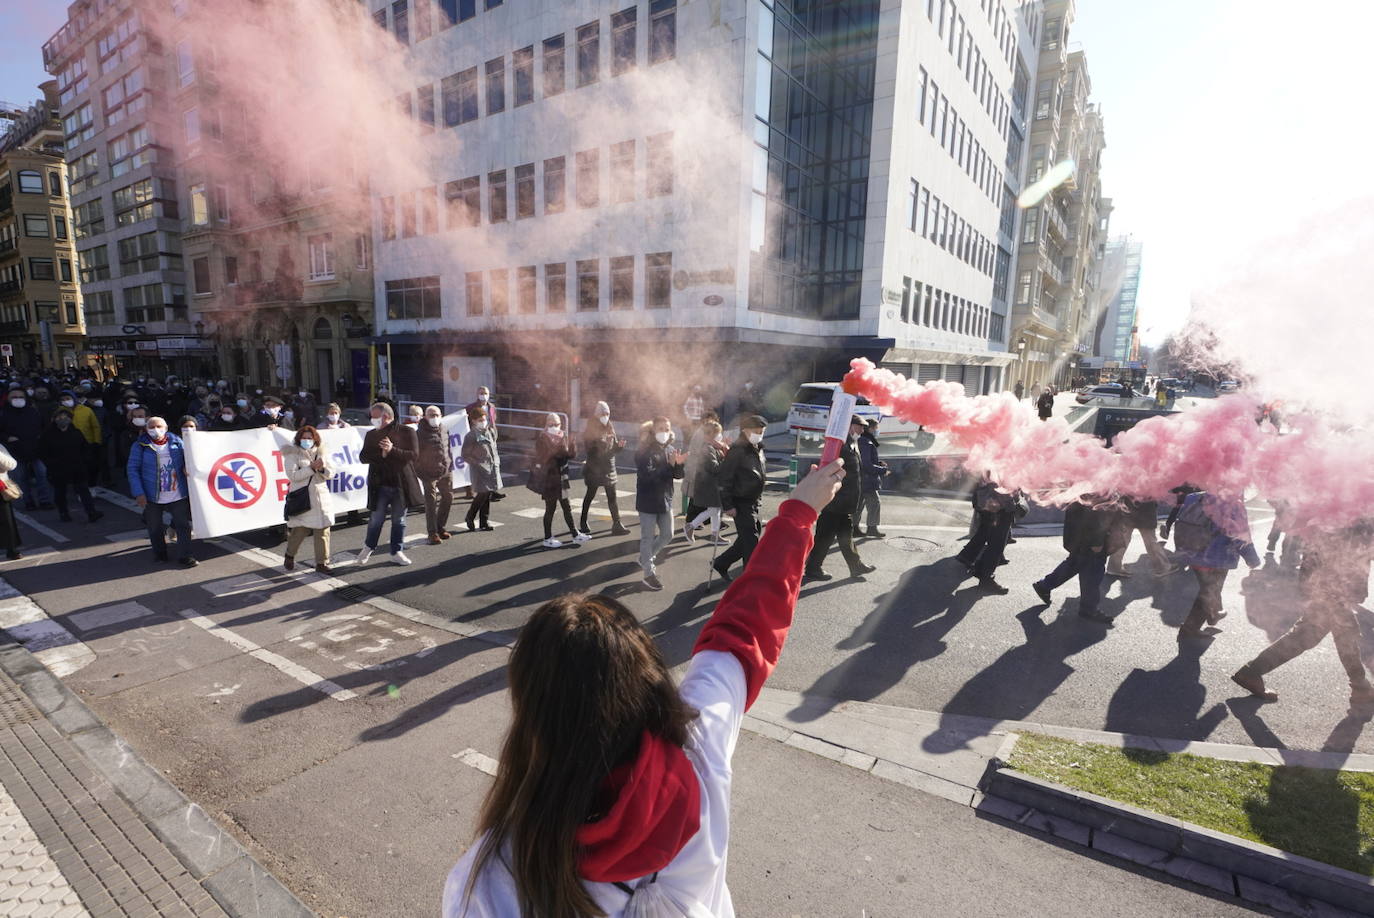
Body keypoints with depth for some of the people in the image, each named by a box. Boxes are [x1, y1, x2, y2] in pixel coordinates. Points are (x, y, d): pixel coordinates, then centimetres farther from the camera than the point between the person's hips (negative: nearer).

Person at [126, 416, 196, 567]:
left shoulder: (176, 441, 4)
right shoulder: (140, 445, -2)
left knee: (184, 525, -1)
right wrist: (138, 493, -11)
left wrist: (187, 467, -11)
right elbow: (132, 469, -4)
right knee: (155, 528, 10)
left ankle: (184, 557, 7)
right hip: (152, 497, -1)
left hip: (178, 496, 1)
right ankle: (160, 555, 28)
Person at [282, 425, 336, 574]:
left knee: (323, 530, 1)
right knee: (299, 530, 2)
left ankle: (321, 563, 9)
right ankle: (290, 555, 30)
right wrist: (311, 468, -18)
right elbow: (292, 475, -12)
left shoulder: (321, 453, 12)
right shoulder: (293, 453, -1)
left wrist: (323, 469, -12)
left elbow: (331, 473, 8)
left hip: (321, 497, 4)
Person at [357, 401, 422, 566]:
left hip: (401, 483, -1)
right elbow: (363, 457, 3)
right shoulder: (371, 434, 9)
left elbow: (413, 454, -8)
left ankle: (397, 551, 21)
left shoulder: (406, 432, -1)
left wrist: (392, 450, -21)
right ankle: (368, 547, 28)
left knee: (399, 520, 8)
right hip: (380, 483, 1)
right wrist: (381, 453, -14)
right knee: (377, 518, 5)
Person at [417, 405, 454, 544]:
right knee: (431, 502, -6)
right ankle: (433, 533, 1)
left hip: (446, 471, 6)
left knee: (448, 498, 12)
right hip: (429, 474, -6)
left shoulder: (444, 429, 8)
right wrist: (420, 472, -11)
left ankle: (441, 527, 28)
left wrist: (450, 464, 13)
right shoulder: (420, 433, -10)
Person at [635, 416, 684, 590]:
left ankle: (646, 557, 38)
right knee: (648, 537, 3)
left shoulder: (670, 449, 4)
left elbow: (678, 475, 4)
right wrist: (669, 464, -34)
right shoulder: (643, 451, -15)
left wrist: (679, 464, -18)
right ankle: (649, 574, 14)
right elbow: (648, 475, -27)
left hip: (665, 500, 6)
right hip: (648, 501, -6)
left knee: (667, 535, 15)